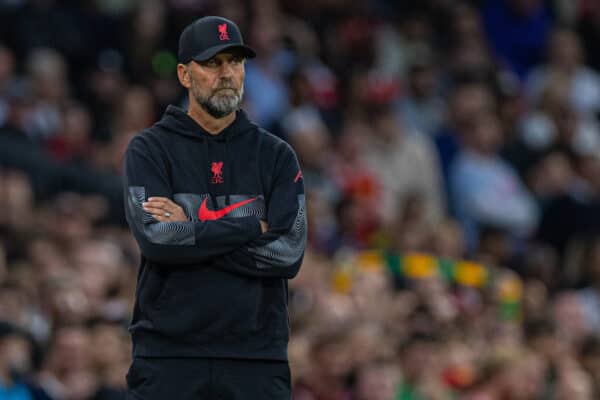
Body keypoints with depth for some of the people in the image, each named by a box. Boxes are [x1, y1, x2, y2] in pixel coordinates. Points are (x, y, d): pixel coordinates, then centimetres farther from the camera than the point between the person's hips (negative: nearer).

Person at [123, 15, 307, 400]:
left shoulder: (276, 155, 9)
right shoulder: (149, 150, 4)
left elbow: (289, 253, -4)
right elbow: (155, 238, -13)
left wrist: (191, 231, -7)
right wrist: (253, 228, -8)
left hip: (256, 357, 2)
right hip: (169, 357, -2)